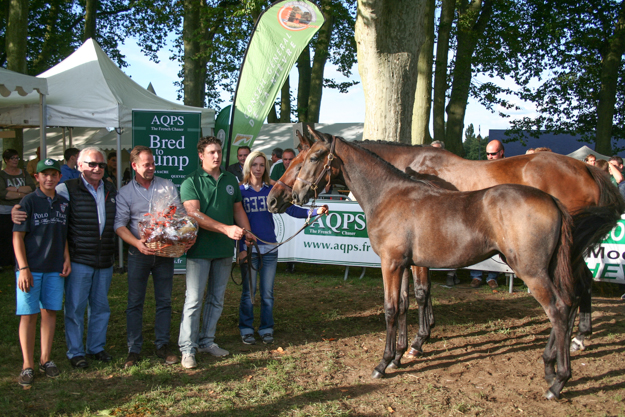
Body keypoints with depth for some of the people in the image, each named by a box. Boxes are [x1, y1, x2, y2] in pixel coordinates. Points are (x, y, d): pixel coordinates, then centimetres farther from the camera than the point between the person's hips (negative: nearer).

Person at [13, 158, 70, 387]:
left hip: (55, 268, 4)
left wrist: (66, 259, 6)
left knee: (50, 312, 8)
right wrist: (24, 268, -13)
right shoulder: (28, 202, -5)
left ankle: (45, 359, 19)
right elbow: (17, 237, -7)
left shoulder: (63, 203, 9)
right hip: (31, 268, -4)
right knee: (28, 315, -1)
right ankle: (27, 365, 7)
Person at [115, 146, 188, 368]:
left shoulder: (167, 186, 7)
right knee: (135, 302, 2)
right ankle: (134, 350, 10)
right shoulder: (125, 192, 4)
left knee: (164, 301, 6)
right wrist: (137, 243, -19)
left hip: (165, 252, 1)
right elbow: (120, 224, -3)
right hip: (138, 254, -1)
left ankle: (162, 345, 16)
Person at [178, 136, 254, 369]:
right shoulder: (191, 182, -8)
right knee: (194, 300, -2)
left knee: (217, 299, 13)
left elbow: (238, 210, 17)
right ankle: (187, 348, 7)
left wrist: (248, 233, 1)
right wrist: (226, 229, -27)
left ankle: (207, 341, 26)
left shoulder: (231, 180, 10)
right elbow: (194, 214, -19)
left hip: (225, 249, 5)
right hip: (200, 249, -5)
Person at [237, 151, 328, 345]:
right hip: (248, 248, -2)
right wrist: (240, 248, -9)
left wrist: (316, 211, -17)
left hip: (269, 248, 2)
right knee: (248, 292, 4)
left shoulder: (271, 190, 5)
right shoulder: (241, 191, -1)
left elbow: (291, 209, -3)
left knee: (267, 293, 8)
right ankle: (246, 329, 17)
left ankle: (266, 329, 20)